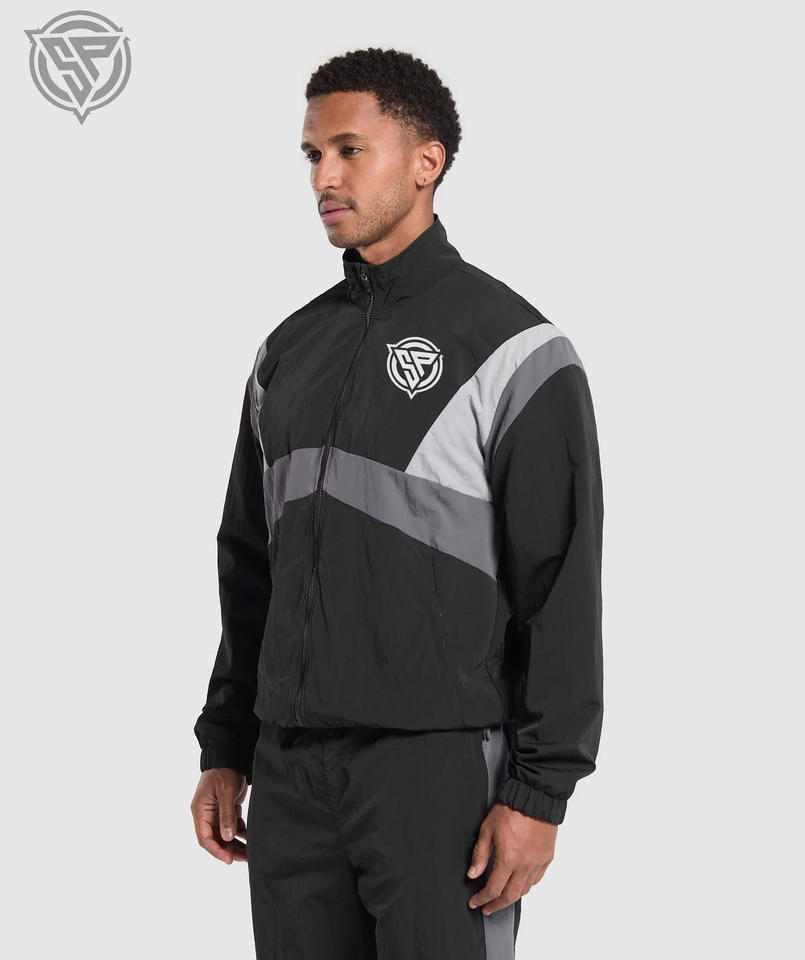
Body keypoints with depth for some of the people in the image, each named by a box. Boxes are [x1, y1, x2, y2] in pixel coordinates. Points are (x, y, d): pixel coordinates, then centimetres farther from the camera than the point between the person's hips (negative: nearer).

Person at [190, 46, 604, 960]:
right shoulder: (290, 350, 13)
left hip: (440, 770, -6)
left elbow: (563, 586, -10)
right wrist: (224, 750, 13)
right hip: (291, 772, 6)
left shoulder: (512, 346, -6)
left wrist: (539, 792, -14)